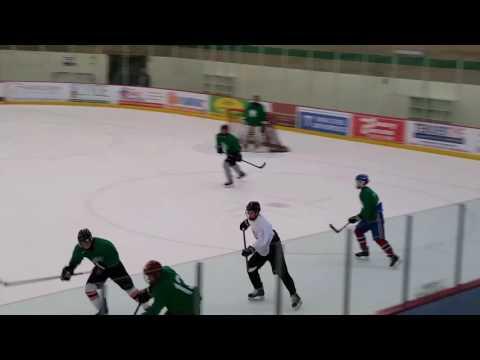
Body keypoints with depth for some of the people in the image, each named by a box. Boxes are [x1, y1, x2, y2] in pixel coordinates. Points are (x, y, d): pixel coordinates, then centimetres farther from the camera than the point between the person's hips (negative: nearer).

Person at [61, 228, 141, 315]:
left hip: (114, 266, -5)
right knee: (89, 288, -10)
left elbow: (114, 258, -28)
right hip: (100, 267, 5)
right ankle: (102, 310, 6)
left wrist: (103, 264, -34)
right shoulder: (79, 249, -19)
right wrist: (68, 270, -19)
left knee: (128, 286, -5)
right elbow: (74, 261, -5)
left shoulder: (104, 244, -36)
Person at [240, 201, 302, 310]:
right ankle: (259, 290, 23)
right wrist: (246, 222, 26)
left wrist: (250, 249, -47)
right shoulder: (252, 218, -4)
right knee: (251, 266, 7)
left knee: (281, 272, -15)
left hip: (273, 247, -9)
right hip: (262, 248, 9)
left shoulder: (262, 224, -31)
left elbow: (262, 241, -41)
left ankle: (294, 296, -9)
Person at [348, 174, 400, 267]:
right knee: (358, 230, 16)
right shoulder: (364, 192, 13)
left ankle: (393, 256, -14)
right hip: (369, 217, 11)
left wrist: (357, 217, -17)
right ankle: (365, 251, 27)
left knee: (379, 238, -15)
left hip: (376, 218, -11)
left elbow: (368, 210, -26)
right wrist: (358, 217, 15)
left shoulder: (367, 193, -20)